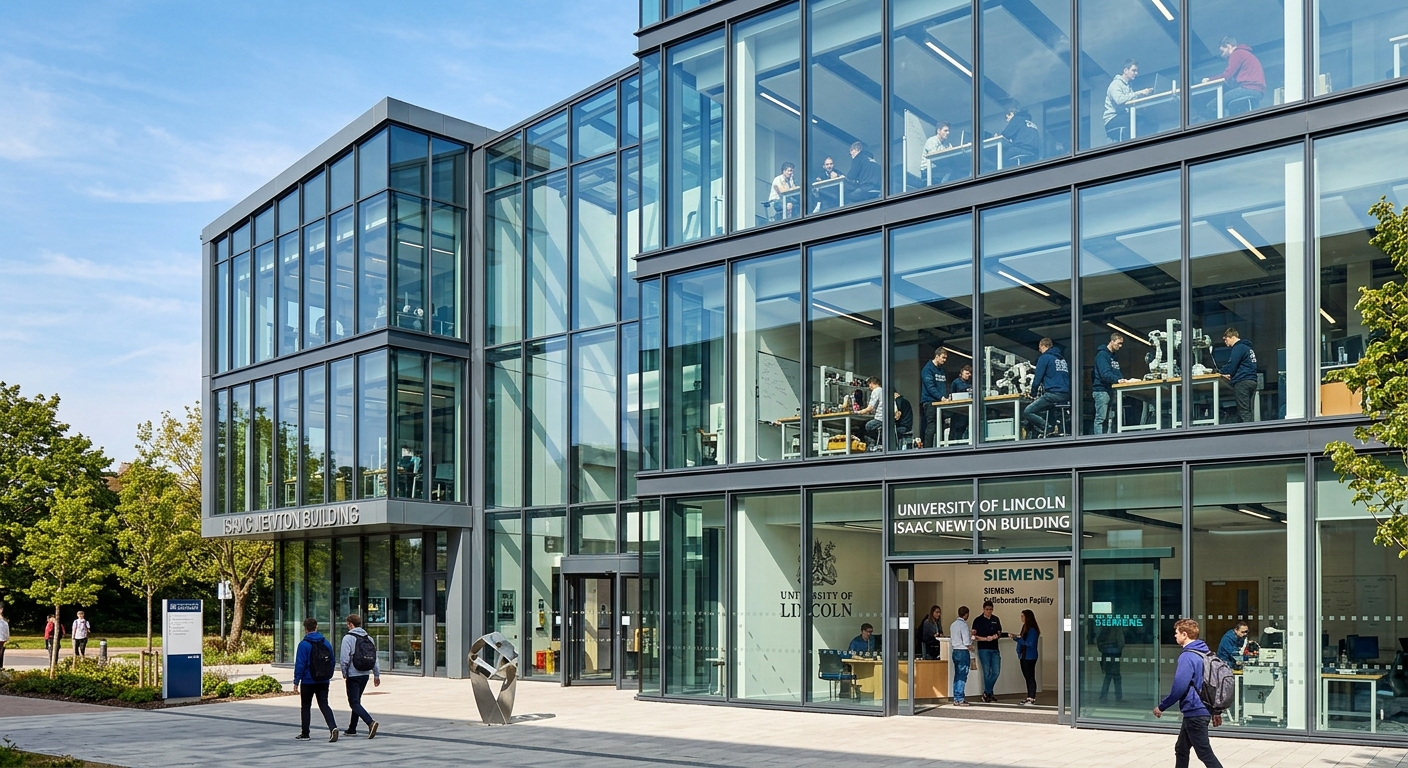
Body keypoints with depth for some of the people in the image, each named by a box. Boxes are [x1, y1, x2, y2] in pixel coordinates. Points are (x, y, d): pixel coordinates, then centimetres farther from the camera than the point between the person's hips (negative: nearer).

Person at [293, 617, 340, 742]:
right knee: (324, 705, 5)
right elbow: (332, 660, 8)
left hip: (308, 681, -4)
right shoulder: (326, 643, 5)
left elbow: (300, 664, -13)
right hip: (323, 681, 4)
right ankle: (333, 727, -17)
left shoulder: (304, 644, -11)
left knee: (305, 706, 11)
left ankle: (305, 733, 17)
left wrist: (296, 682, -9)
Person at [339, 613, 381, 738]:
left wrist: (344, 673, -1)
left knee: (354, 703, -6)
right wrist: (376, 675, 13)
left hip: (353, 675, -7)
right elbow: (375, 657, 9)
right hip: (365, 674, 7)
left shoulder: (348, 638, -11)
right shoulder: (369, 638, 9)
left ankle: (370, 722, -25)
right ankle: (352, 729, 25)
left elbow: (344, 658, -16)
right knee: (357, 700, 19)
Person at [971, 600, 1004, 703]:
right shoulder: (978, 620, -2)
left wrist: (995, 636, -8)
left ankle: (986, 693, 17)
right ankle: (989, 694, 10)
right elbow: (974, 636, -4)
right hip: (983, 649, -4)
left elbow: (999, 633, 14)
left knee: (996, 672, 1)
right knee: (987, 672, -2)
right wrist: (986, 639, -16)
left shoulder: (996, 620, 11)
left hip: (994, 649, 4)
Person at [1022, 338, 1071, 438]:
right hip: (1066, 397, 8)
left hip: (1053, 394, -8)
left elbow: (1037, 377, -3)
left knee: (1027, 413, -7)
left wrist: (1033, 393, 11)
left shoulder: (1044, 357, 0)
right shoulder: (1063, 359, 23)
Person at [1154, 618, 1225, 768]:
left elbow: (1179, 687, -22)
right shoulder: (1205, 653, 11)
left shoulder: (1187, 657, -18)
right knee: (1181, 749, 18)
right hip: (1205, 709, 10)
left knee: (1205, 753, -4)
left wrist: (1161, 707, -11)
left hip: (1194, 713, -10)